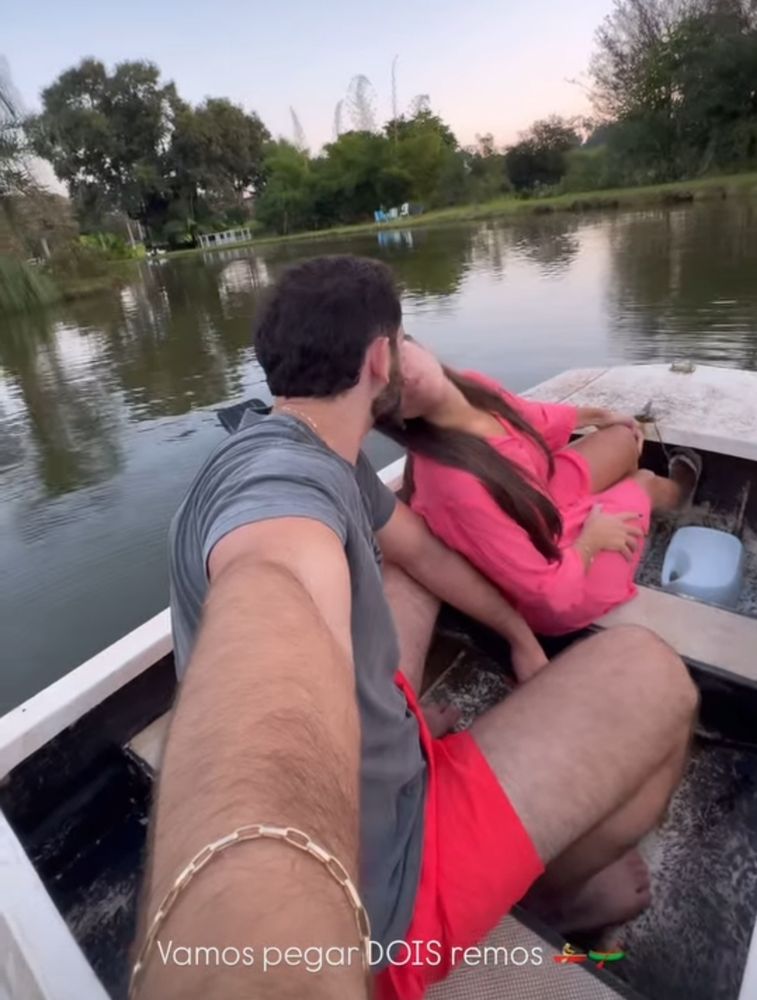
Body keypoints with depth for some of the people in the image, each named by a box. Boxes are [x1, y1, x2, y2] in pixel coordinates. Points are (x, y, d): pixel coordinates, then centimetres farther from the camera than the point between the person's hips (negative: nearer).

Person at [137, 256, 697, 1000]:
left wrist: (521, 636, 20)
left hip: (365, 760, 9)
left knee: (410, 568, 21)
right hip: (367, 875, -8)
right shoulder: (285, 477, -29)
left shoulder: (327, 462, 3)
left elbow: (425, 550, 13)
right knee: (647, 676, -8)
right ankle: (562, 886, 20)